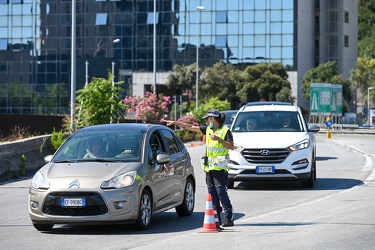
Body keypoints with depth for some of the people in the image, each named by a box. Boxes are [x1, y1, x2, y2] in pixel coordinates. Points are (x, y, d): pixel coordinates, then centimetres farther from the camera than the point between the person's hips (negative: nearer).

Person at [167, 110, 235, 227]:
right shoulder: (208, 129, 14)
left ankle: (229, 218, -9)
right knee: (212, 193, 6)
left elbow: (231, 146, -10)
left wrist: (219, 139, -19)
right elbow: (190, 127, 19)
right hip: (209, 167, 7)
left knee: (221, 192, -11)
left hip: (220, 168, -7)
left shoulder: (225, 130, -5)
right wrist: (176, 123, 19)